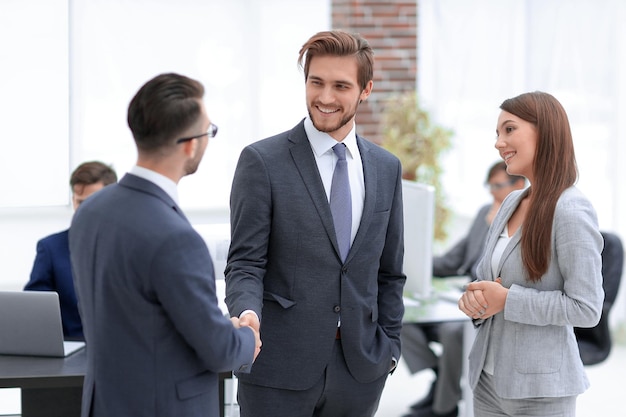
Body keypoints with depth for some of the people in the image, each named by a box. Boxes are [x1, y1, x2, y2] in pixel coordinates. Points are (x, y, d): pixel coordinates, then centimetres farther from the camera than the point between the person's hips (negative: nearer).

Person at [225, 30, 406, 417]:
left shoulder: (386, 168, 9)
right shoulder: (262, 160, -5)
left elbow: (389, 273, 14)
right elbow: (245, 263, -7)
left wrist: (390, 347, 9)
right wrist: (247, 313, -25)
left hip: (361, 367, 4)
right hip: (279, 365, -3)